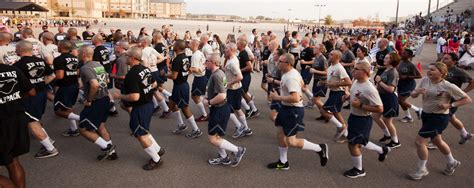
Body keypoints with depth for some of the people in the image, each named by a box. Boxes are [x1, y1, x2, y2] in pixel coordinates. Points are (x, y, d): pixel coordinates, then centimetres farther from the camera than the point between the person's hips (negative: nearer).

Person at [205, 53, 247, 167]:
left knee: (212, 139, -1)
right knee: (215, 135, 21)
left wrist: (209, 102, -18)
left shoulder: (216, 75, -23)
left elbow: (222, 96, -32)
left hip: (219, 110, -10)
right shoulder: (219, 72, 8)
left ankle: (238, 150, 5)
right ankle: (224, 158, 33)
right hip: (220, 108, 10)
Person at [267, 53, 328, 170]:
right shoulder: (291, 72, 5)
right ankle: (283, 162, 29)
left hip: (294, 110, -10)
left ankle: (320, 148, 12)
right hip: (286, 108, 10)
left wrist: (277, 97, -26)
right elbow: (301, 84, 23)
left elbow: (295, 98, -35)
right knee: (280, 134, 14)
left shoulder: (290, 78, -26)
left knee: (291, 142, -4)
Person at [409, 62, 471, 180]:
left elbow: (467, 99, -11)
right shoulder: (425, 80, -4)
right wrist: (417, 92, -23)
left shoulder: (448, 86, -18)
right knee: (437, 141, 24)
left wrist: (450, 105, -23)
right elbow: (413, 95, -1)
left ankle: (421, 170, 11)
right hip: (426, 114, 7)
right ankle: (452, 163, 50)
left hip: (439, 117, -7)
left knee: (419, 141, -10)